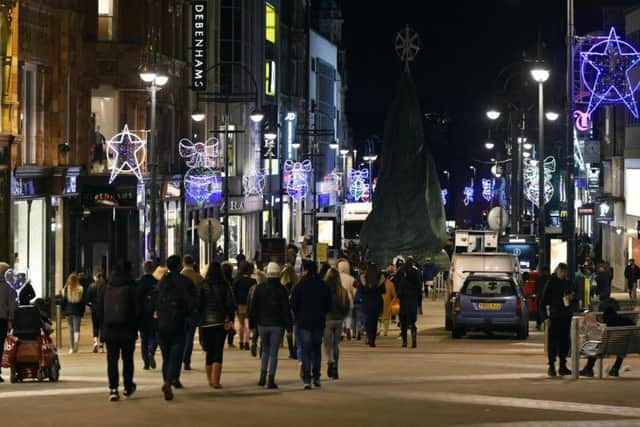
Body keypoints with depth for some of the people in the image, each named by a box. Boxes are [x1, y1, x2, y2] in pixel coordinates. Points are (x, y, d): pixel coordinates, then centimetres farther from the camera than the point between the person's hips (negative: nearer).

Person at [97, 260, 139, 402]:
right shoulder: (132, 289, -9)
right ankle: (128, 387, 21)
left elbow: (100, 310, 6)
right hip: (128, 331, -2)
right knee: (128, 360, 12)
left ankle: (113, 389, -7)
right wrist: (136, 327, 4)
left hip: (109, 331, 2)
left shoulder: (105, 289, 3)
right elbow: (137, 310, -8)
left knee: (112, 360, 2)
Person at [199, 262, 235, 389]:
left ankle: (210, 380, 21)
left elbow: (198, 303, -1)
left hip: (206, 322, 1)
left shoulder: (202, 286, -3)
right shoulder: (225, 286, -3)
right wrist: (229, 320, -3)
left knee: (209, 351, 14)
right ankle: (215, 380, -12)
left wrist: (198, 319, 8)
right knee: (218, 351, -1)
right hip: (220, 321, -1)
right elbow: (230, 304, -6)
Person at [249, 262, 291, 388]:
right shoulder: (281, 290, -7)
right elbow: (286, 309, -6)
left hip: (262, 324, 2)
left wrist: (252, 323, 11)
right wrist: (288, 326, 0)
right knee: (273, 352, 1)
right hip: (277, 325, -2)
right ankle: (271, 380, -2)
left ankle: (263, 376, 9)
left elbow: (254, 308, 4)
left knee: (265, 350, 18)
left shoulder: (259, 289, 0)